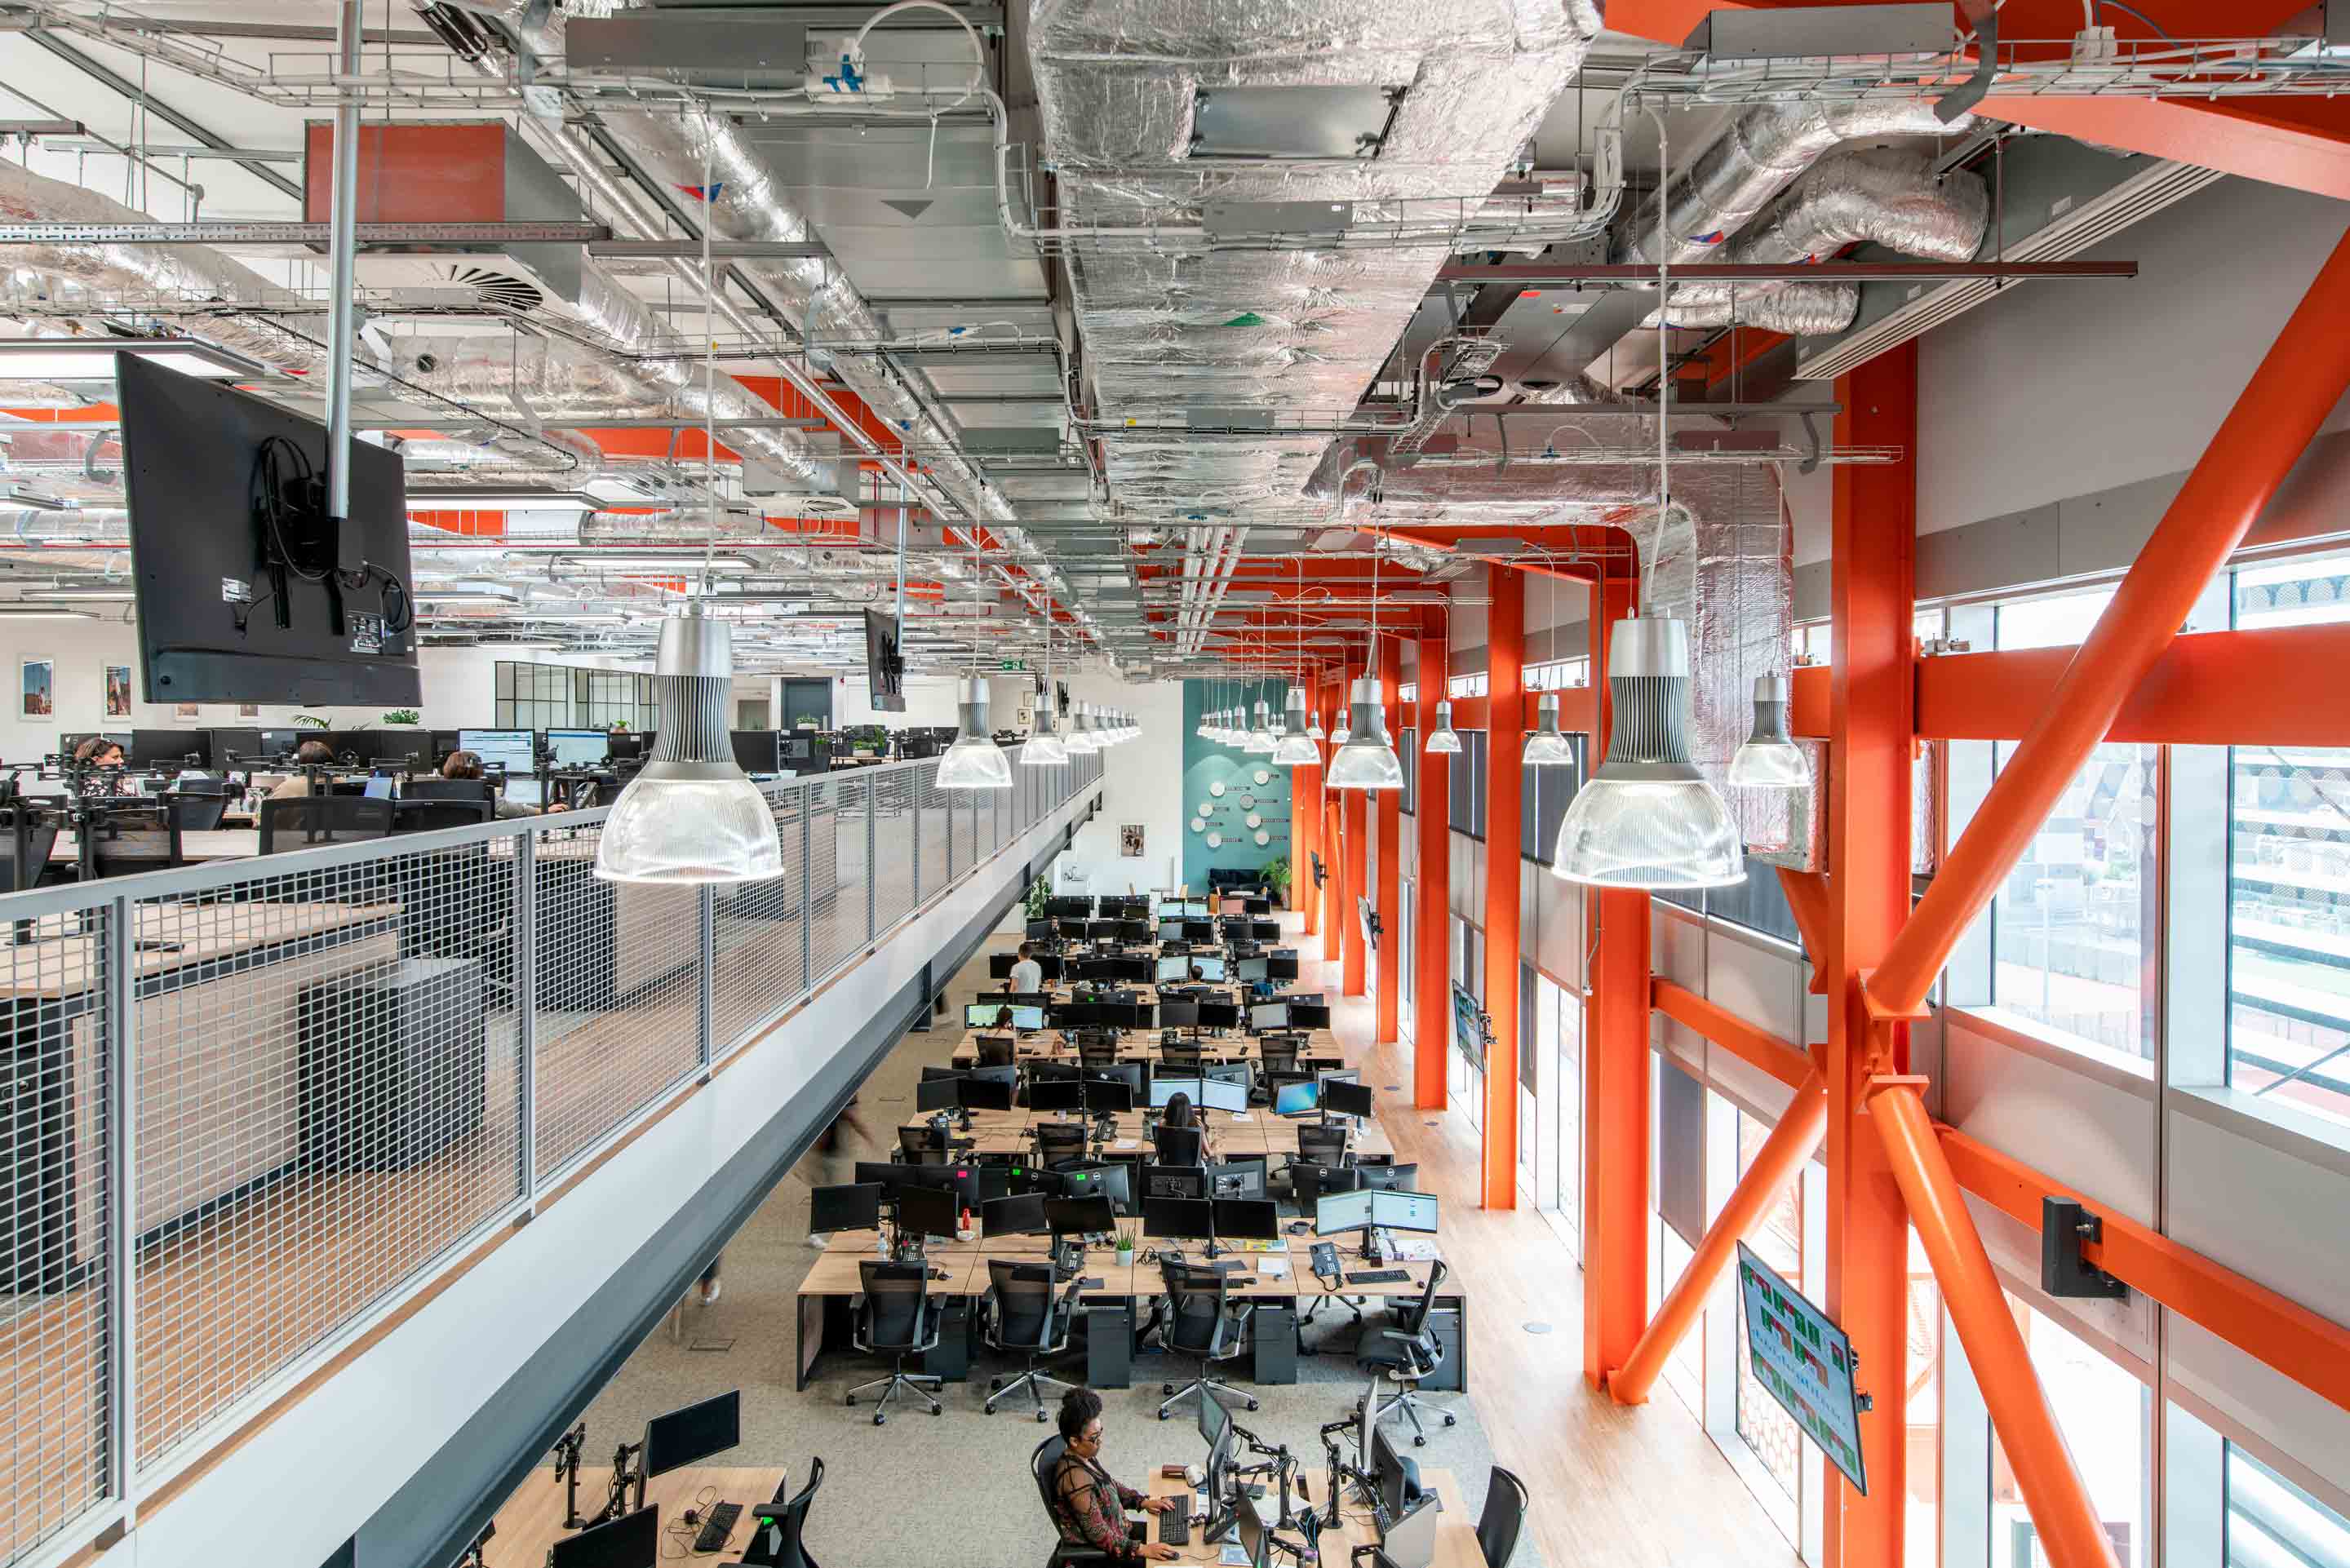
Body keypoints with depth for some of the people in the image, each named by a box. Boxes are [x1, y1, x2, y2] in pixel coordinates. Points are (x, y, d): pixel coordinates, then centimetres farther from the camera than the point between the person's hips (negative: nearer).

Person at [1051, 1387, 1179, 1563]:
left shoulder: (1086, 1456, -4)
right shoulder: (1076, 1478, -31)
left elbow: (1110, 1486, 14)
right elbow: (1099, 1535, -28)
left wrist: (1144, 1501, 4)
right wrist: (1143, 1550, -28)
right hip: (1094, 1553, -9)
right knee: (1165, 1561, -9)